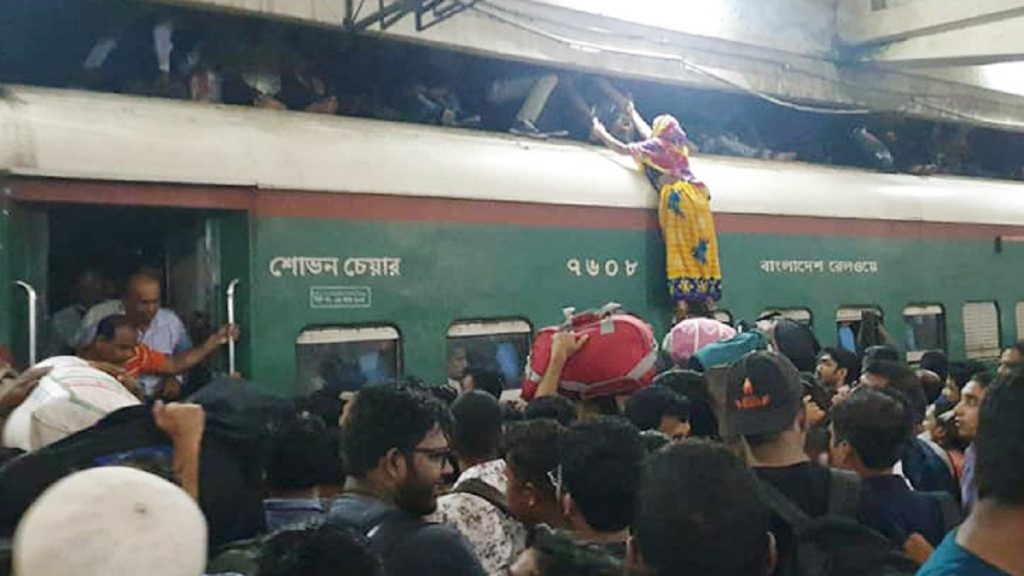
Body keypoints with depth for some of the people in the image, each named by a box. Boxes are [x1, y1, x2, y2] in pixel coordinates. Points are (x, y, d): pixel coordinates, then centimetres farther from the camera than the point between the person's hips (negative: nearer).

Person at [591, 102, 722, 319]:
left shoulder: (656, 145, 5)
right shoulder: (678, 146, 23)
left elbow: (623, 149, 7)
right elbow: (647, 133, 41)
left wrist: (601, 132, 22)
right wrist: (632, 113, 55)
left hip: (676, 197, -6)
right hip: (696, 196, 6)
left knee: (679, 249, -10)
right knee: (701, 247, 4)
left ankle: (682, 301, -18)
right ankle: (707, 297, 2)